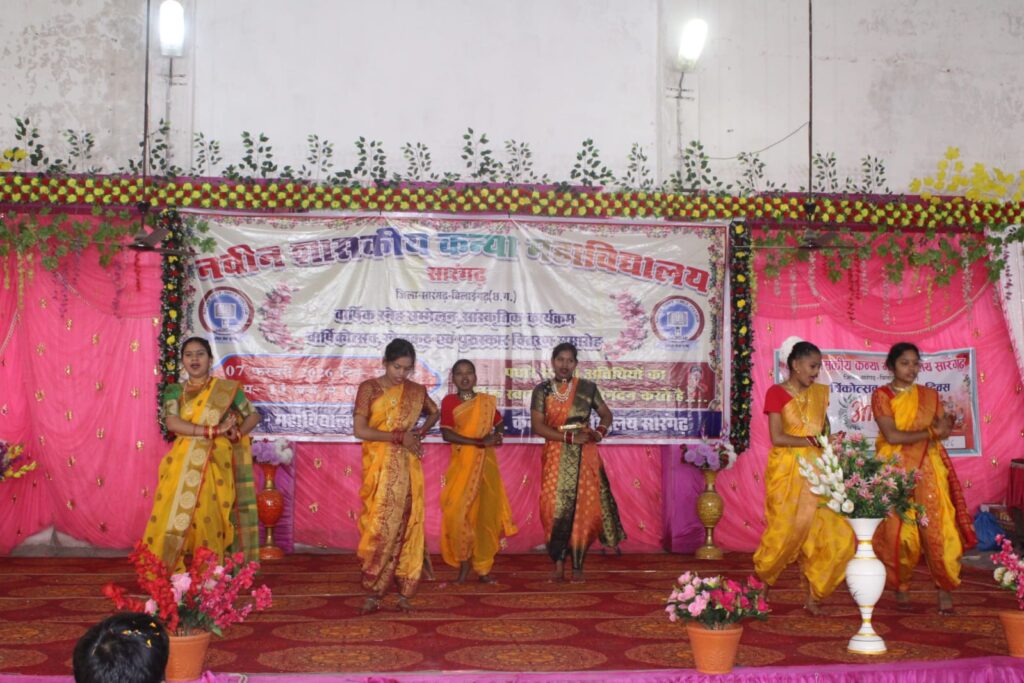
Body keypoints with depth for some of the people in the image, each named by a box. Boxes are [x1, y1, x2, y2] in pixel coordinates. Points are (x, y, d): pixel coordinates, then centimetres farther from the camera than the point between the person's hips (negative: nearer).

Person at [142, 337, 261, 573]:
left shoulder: (226, 389, 8)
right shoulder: (175, 391, 9)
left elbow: (254, 415, 13)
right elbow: (172, 423, -8)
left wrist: (237, 433, -7)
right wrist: (212, 431, -17)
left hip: (215, 466, -1)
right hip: (184, 466, 1)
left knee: (209, 520, -9)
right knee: (175, 519, -7)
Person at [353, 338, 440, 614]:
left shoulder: (416, 391, 6)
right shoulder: (369, 388, -4)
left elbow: (434, 412, 25)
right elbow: (359, 430, -11)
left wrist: (421, 432, 5)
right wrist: (399, 437, -13)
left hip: (408, 467, 3)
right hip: (380, 467, -3)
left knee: (407, 525, 2)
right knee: (381, 526, -8)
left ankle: (404, 591, 9)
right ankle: (373, 592, 0)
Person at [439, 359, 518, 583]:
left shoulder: (487, 401, 6)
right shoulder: (449, 401, -3)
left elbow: (499, 422, 21)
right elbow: (447, 434, -12)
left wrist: (495, 434, -3)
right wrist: (479, 442, -18)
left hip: (486, 464, 2)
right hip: (462, 464, -2)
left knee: (486, 513, 2)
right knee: (457, 513, -11)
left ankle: (483, 566, 12)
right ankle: (464, 561, 7)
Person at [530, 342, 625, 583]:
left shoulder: (587, 388, 6)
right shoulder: (542, 390, 3)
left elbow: (606, 414, 15)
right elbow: (537, 426, -5)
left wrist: (600, 431, -8)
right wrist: (569, 437, -14)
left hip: (584, 457, 0)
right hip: (555, 457, 0)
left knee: (583, 508, -4)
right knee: (556, 508, -6)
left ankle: (577, 566, 4)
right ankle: (558, 564, 1)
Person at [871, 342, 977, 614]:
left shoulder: (929, 395, 11)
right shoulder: (882, 395, -1)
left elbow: (943, 429, 3)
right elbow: (891, 436, -11)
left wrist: (920, 432, -15)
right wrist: (930, 432, -9)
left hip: (928, 469, 3)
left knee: (937, 529, -5)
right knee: (898, 532, -2)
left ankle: (945, 589, 4)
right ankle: (900, 587, 14)